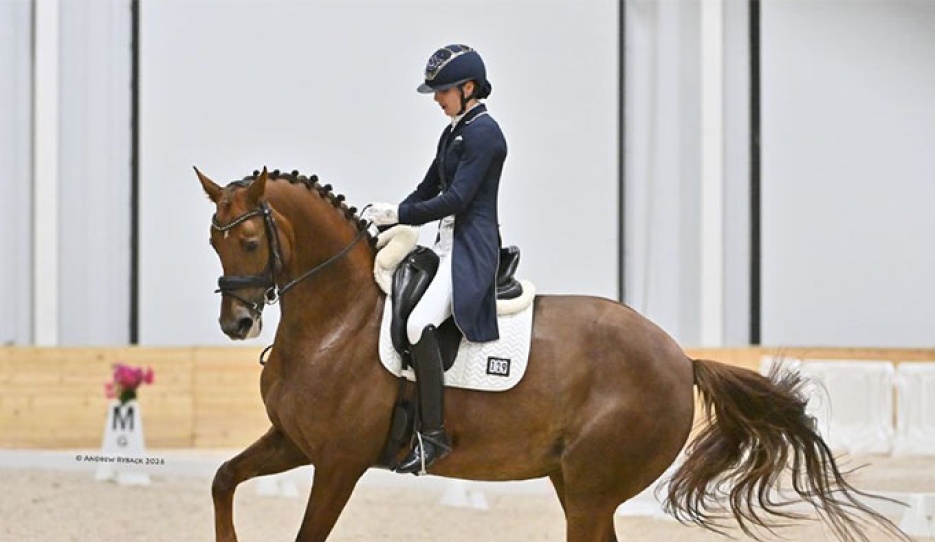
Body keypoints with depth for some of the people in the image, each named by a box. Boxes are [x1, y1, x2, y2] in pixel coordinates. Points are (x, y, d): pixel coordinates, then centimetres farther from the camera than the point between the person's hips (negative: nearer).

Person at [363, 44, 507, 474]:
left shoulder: (483, 133, -12)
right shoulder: (453, 132, 18)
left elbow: (456, 198, -19)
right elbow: (427, 190, 20)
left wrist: (399, 214, -17)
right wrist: (384, 218, 7)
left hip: (471, 247, -11)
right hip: (446, 244, 11)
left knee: (420, 323, -29)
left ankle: (433, 434, -27)